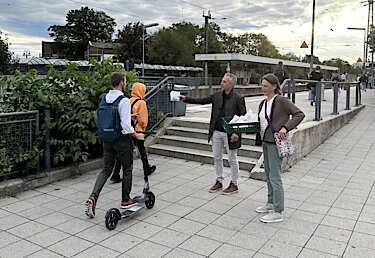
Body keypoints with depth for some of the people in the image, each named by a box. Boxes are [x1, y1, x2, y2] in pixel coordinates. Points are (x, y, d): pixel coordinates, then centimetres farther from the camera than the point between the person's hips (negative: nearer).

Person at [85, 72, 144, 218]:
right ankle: (125, 200, 24)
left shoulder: (104, 99, 5)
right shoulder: (124, 101, -18)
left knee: (106, 169, 14)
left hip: (107, 139, 6)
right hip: (122, 140, -6)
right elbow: (126, 126, -22)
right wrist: (137, 136, -6)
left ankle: (93, 198, -1)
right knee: (127, 169, 12)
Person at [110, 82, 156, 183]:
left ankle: (116, 175, 0)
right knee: (142, 150, 15)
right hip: (137, 131, -4)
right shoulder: (141, 103, -11)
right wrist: (143, 128, 7)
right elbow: (143, 119, -12)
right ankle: (147, 169, 33)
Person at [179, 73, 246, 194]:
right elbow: (202, 100, 10)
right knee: (217, 158, 13)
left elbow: (243, 117, -9)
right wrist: (186, 99, 1)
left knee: (232, 159, 6)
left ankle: (234, 184, 19)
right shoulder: (217, 95, 7)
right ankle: (219, 181, 28)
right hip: (216, 132, 6)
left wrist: (237, 132, -17)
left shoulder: (238, 98, -9)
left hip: (230, 134, -6)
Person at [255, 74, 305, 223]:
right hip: (266, 142, 9)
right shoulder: (263, 103, 13)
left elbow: (299, 114, -14)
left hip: (276, 142, -9)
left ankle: (278, 212, 1)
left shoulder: (281, 100, -11)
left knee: (275, 177, -7)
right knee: (268, 174, 17)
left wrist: (285, 127, -24)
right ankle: (270, 204, 32)